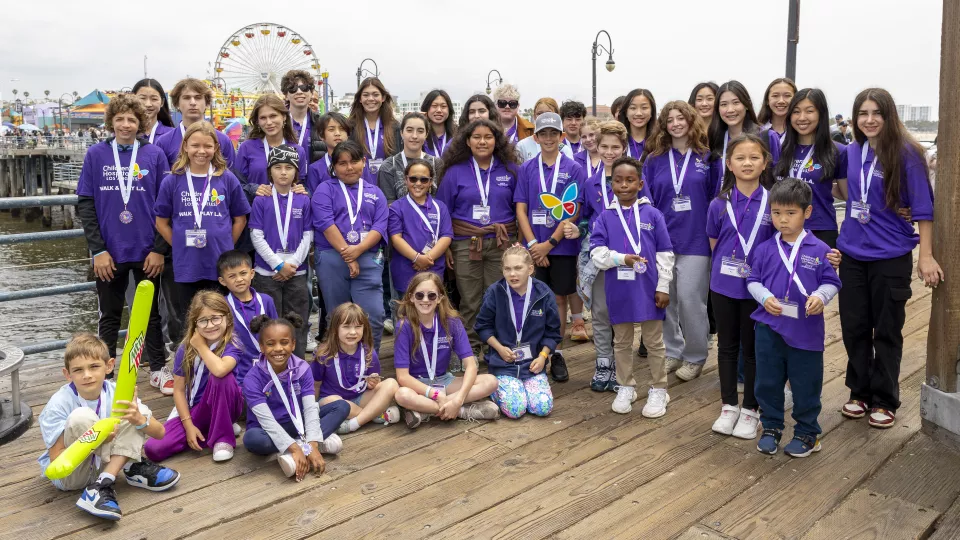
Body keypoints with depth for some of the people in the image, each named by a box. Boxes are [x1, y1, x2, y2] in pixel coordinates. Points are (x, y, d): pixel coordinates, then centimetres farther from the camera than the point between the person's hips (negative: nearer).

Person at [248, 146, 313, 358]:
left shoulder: (304, 201, 4)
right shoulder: (261, 200, -1)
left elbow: (308, 236, 3)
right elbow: (256, 236, -5)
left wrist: (293, 263, -8)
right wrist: (279, 265, -11)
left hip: (297, 273, 2)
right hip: (267, 273, -2)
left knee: (298, 325, 6)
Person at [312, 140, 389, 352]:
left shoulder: (375, 193, 15)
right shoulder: (325, 190, 8)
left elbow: (380, 226, 3)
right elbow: (325, 223, -6)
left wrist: (358, 250, -14)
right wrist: (347, 256, -13)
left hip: (368, 259, 1)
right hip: (332, 259, -1)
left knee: (374, 316, -8)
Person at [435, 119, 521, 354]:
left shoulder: (510, 169, 6)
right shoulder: (455, 172, 3)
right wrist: (444, 246, 1)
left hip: (502, 243, 1)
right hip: (466, 243, 0)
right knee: (470, 301, 4)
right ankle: (469, 351, 16)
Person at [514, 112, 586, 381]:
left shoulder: (573, 168, -1)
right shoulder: (527, 169, 5)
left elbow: (574, 210, -7)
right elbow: (521, 209, 2)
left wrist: (550, 243, -12)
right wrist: (533, 244, -9)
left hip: (562, 246, -1)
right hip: (534, 246, 1)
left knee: (559, 298, 7)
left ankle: (557, 354, 19)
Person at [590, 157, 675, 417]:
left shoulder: (652, 214, -2)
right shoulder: (605, 217, 1)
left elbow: (665, 254, -1)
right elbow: (597, 253, -5)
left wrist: (663, 287, -4)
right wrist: (622, 258, -20)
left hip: (648, 289, -1)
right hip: (619, 290, 2)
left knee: (654, 342, 10)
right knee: (622, 342, 15)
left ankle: (658, 390, 24)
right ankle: (626, 388, 30)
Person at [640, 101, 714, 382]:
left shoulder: (706, 157, 2)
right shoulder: (654, 160, 7)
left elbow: (715, 198, 2)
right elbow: (646, 200, 6)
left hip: (694, 240, -3)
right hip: (661, 238, 3)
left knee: (690, 298, -3)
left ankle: (695, 356, 15)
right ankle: (672, 352, 25)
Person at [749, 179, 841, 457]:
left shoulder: (819, 250, -5)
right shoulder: (764, 249, 1)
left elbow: (831, 282, 0)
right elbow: (753, 280, 5)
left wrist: (820, 296, -20)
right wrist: (765, 298, -14)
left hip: (806, 330, -2)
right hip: (769, 328, 2)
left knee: (805, 384, 9)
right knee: (767, 382, 12)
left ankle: (807, 433, 27)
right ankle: (771, 428, 29)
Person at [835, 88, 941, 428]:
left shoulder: (906, 154, -11)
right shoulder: (852, 152, 3)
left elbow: (923, 207, -11)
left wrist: (926, 256, -13)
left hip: (891, 257, -4)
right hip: (852, 254, 4)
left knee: (886, 331, 8)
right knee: (854, 327, 11)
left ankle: (884, 401, 22)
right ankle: (860, 392, 27)